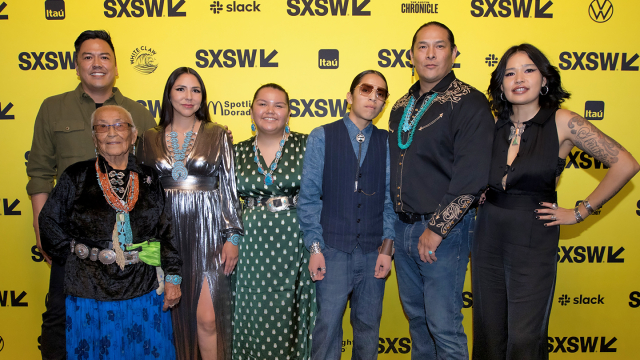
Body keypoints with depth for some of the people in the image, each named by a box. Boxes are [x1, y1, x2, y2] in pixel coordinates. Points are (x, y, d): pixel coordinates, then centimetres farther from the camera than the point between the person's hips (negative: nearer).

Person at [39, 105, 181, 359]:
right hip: (90, 294, -1)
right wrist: (78, 257, 0)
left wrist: (172, 277, 1)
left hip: (145, 292, 1)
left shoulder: (148, 179, 3)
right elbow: (49, 223, 6)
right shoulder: (76, 177, 0)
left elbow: (166, 230, 4)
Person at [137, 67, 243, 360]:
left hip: (207, 232, -2)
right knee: (174, 314, 9)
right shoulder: (150, 139, 8)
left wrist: (232, 236, -4)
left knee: (208, 318, -6)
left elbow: (229, 188, 1)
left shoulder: (217, 135, 3)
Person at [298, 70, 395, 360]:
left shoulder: (387, 143, 4)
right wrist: (315, 249, -6)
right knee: (328, 325, 4)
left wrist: (387, 247, -2)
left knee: (368, 326, 13)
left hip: (373, 252, 2)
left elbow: (390, 198, 4)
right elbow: (308, 197, -2)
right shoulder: (321, 137, 0)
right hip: (333, 250, -2)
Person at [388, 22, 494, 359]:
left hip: (445, 230, -6)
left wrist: (437, 230, -18)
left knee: (443, 325, 1)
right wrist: (389, 224, 13)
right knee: (415, 316, 19)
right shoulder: (402, 106, 12)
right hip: (403, 227, 7)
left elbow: (472, 177, -17)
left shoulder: (469, 103, -9)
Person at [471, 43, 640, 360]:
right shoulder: (494, 126, 4)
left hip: (533, 241, -3)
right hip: (487, 236, 4)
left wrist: (580, 212, -7)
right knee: (488, 334, 12)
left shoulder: (563, 123, -7)